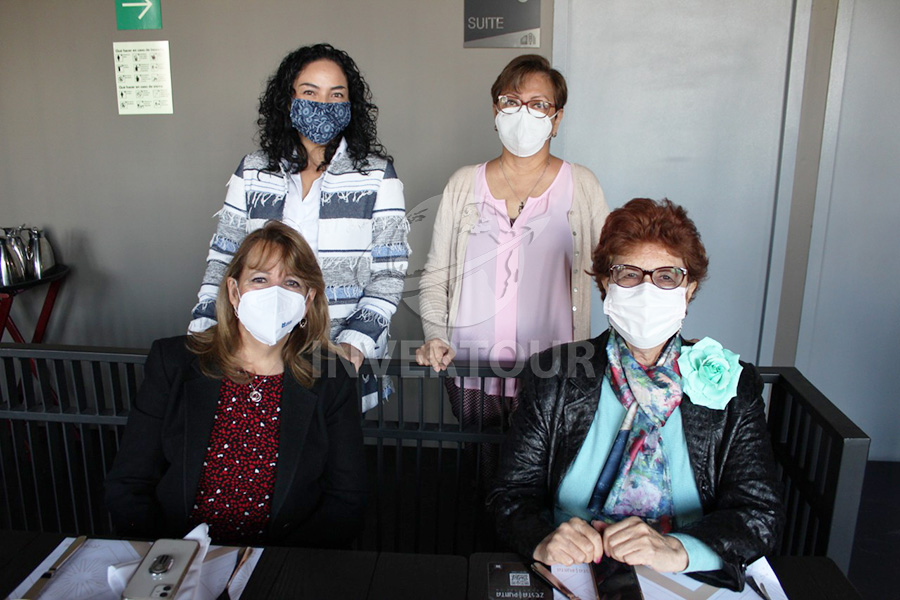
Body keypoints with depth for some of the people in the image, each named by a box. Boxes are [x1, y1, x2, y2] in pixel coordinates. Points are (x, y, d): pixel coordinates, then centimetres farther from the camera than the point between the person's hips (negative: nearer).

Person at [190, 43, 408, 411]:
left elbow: (388, 274, -5)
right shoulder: (252, 172, 5)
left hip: (349, 358, -1)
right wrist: (202, 329, -4)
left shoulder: (376, 175, -2)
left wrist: (356, 340, -18)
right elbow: (224, 259, 9)